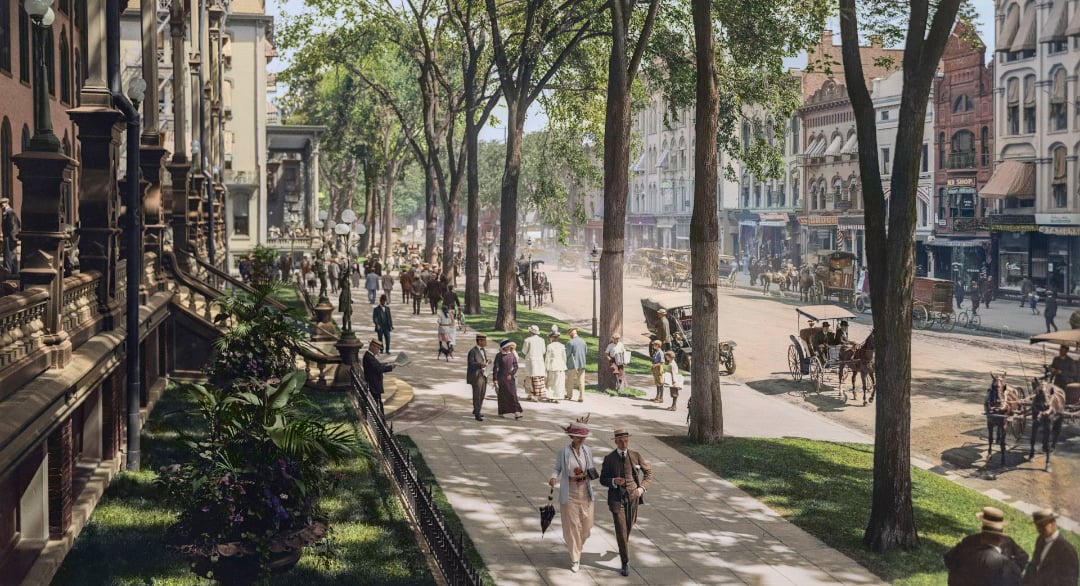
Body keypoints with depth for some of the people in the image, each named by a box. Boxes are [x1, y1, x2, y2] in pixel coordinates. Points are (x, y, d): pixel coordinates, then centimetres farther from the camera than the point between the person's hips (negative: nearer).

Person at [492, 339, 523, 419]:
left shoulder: (512, 355, 3)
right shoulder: (499, 356, -7)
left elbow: (515, 366, 7)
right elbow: (495, 368, -7)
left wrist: (511, 375, -7)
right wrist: (495, 380, -11)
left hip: (510, 377, 3)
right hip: (501, 378, -3)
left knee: (513, 395, -5)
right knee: (502, 395, 4)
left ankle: (516, 413, -12)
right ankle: (501, 412, 18)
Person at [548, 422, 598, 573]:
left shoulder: (587, 450, 0)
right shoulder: (562, 452, -10)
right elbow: (557, 468, 0)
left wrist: (592, 473, -10)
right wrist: (553, 477, -20)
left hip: (585, 492, 3)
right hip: (569, 493, -3)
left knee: (586, 524, 8)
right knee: (571, 525, 2)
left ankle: (577, 547, 39)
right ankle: (575, 559, 15)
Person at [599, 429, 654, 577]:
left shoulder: (636, 456, -2)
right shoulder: (609, 459, -5)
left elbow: (649, 472, 8)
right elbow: (602, 479, -1)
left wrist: (643, 488, -6)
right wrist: (614, 481, -22)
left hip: (633, 497, 2)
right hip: (616, 498, -2)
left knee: (628, 527, 18)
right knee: (621, 530, -10)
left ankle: (622, 547, 51)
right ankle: (625, 563, -2)